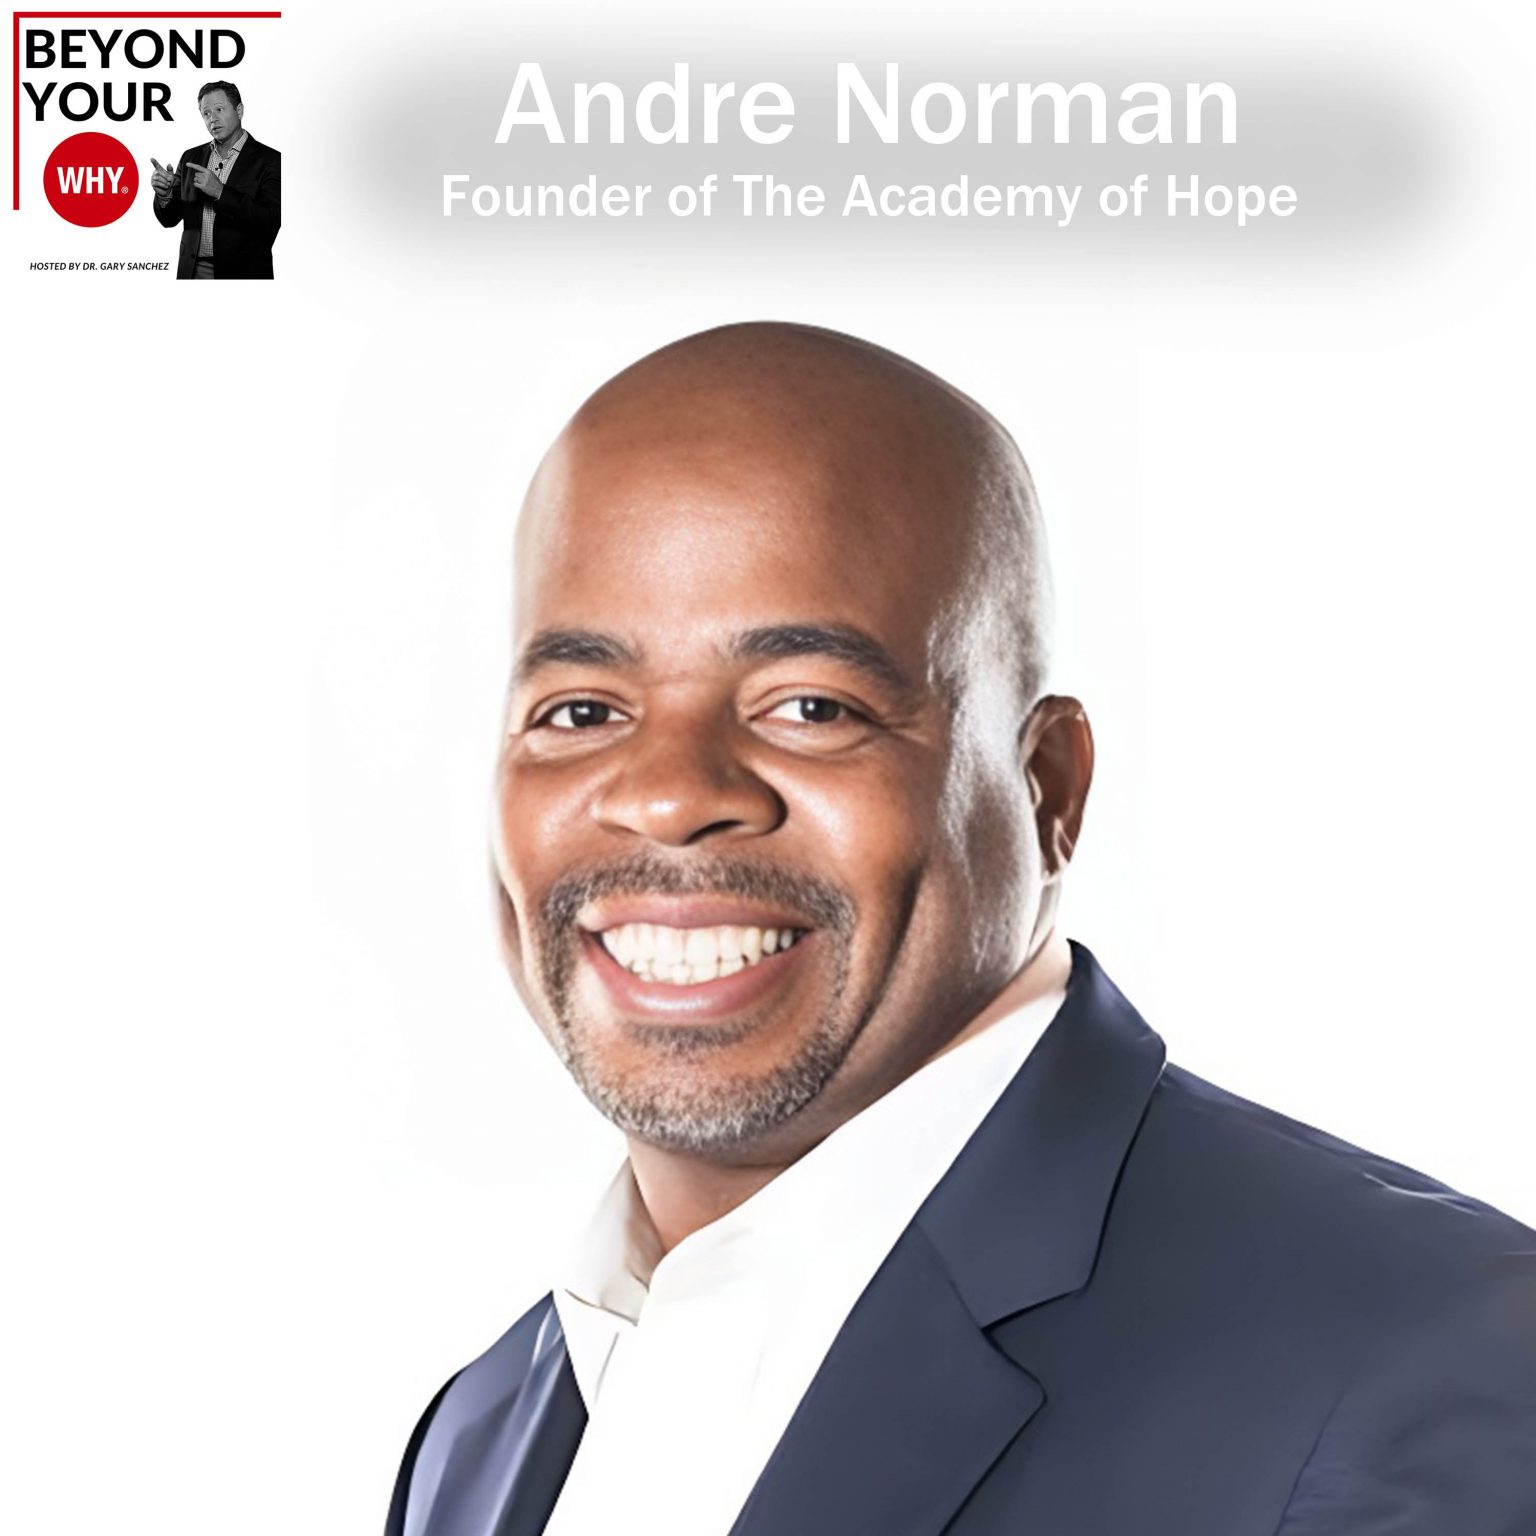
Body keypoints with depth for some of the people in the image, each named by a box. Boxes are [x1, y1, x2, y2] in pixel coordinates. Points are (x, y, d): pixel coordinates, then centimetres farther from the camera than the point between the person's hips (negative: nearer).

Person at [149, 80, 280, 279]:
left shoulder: (270, 160, -6)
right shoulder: (191, 157, 9)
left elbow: (271, 220, -17)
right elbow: (169, 219, 9)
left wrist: (220, 192, -24)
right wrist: (164, 194, -13)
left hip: (242, 273, -4)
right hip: (194, 271, 4)